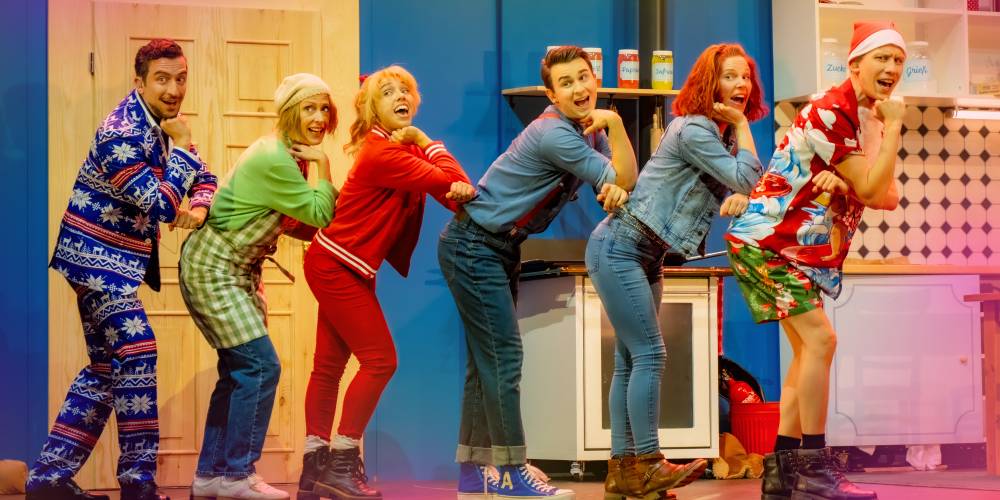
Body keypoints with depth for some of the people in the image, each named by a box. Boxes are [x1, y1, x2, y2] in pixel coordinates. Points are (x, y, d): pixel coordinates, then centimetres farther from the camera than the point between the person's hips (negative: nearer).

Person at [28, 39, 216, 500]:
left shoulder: (161, 124, 6)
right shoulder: (121, 134, -23)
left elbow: (204, 178, 9)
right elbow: (161, 205, -27)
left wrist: (199, 207, -13)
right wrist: (181, 147, -19)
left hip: (109, 262, 10)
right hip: (98, 258, -10)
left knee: (107, 368, 10)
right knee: (136, 355, -13)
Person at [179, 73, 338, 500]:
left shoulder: (285, 153, 9)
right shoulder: (274, 160, -22)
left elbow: (301, 218, 12)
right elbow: (320, 214, -17)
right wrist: (323, 166, -12)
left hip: (240, 270, 11)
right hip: (213, 268, -11)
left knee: (239, 370, 12)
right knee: (260, 365, -13)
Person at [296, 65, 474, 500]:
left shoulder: (407, 148, 10)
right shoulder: (382, 153, -20)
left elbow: (451, 188, 1)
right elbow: (447, 180, -22)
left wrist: (459, 191, -18)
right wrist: (427, 143, -7)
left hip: (344, 269, 10)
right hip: (337, 266, -10)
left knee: (329, 365, 10)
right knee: (379, 359, -10)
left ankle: (315, 464, 14)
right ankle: (341, 464, -6)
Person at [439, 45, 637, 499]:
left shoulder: (589, 126, 5)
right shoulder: (555, 134, -24)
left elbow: (621, 178, -3)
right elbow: (624, 180, -21)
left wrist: (615, 187, -24)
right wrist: (615, 124, -25)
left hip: (497, 249, 10)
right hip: (473, 246, -10)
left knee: (487, 358, 12)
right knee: (502, 355, -10)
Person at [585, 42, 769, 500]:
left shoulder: (720, 135, 12)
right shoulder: (694, 130, -17)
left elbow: (733, 190, 9)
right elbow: (747, 178, -20)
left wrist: (739, 198, -14)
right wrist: (741, 125, -11)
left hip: (646, 256, 10)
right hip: (619, 249, -10)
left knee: (631, 361, 7)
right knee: (649, 355, -13)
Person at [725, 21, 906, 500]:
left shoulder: (873, 120, 9)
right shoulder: (831, 112, -20)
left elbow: (889, 197, -1)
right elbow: (871, 191, -21)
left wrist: (843, 182, -20)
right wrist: (894, 127, -16)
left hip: (805, 248, 10)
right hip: (767, 238, -10)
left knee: (808, 349, 9)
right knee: (820, 339, -16)